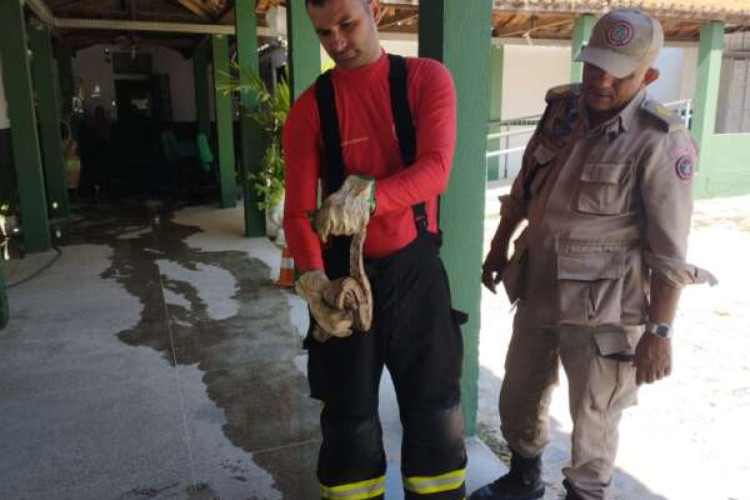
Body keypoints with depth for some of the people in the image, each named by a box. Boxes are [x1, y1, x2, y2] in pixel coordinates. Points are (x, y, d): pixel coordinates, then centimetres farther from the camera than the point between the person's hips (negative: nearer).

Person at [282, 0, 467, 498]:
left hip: (415, 269, 0)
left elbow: (436, 168, -19)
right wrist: (313, 280, -26)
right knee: (349, 417, 13)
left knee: (434, 410, 12)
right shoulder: (309, 108, 0)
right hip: (343, 274, 1)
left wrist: (367, 196, -38)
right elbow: (298, 210, -8)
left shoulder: (427, 79, -3)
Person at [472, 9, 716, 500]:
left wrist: (659, 331, -16)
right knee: (518, 398, 21)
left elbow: (669, 252, -16)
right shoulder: (561, 109, 1)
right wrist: (499, 247, 17)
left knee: (593, 419, 10)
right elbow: (524, 188, 13)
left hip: (604, 307, -6)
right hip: (538, 289, 7)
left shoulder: (660, 141, -17)